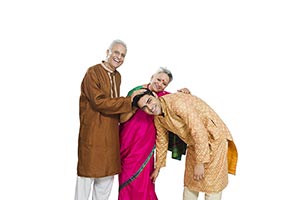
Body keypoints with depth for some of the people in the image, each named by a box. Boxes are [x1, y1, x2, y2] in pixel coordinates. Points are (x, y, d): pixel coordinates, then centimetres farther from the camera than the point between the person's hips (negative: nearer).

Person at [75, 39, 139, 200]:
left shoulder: (117, 76, 14)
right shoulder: (93, 72, -10)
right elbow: (99, 102, -18)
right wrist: (129, 101, -17)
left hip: (111, 132, 8)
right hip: (93, 132, -7)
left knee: (108, 173, 14)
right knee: (88, 172, 3)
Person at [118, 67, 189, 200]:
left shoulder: (164, 96, 1)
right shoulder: (136, 91, -5)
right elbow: (122, 119, -7)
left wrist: (185, 92, -7)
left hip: (145, 145, 1)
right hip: (127, 142, -1)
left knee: (142, 181, 2)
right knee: (126, 181, 5)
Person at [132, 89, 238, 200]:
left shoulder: (176, 102, -29)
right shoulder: (157, 118, -3)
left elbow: (199, 131, -31)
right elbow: (161, 141, 12)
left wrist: (200, 163, -27)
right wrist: (157, 167, 19)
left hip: (214, 136, -7)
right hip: (194, 144, 8)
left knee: (211, 185, -1)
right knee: (190, 182, 15)